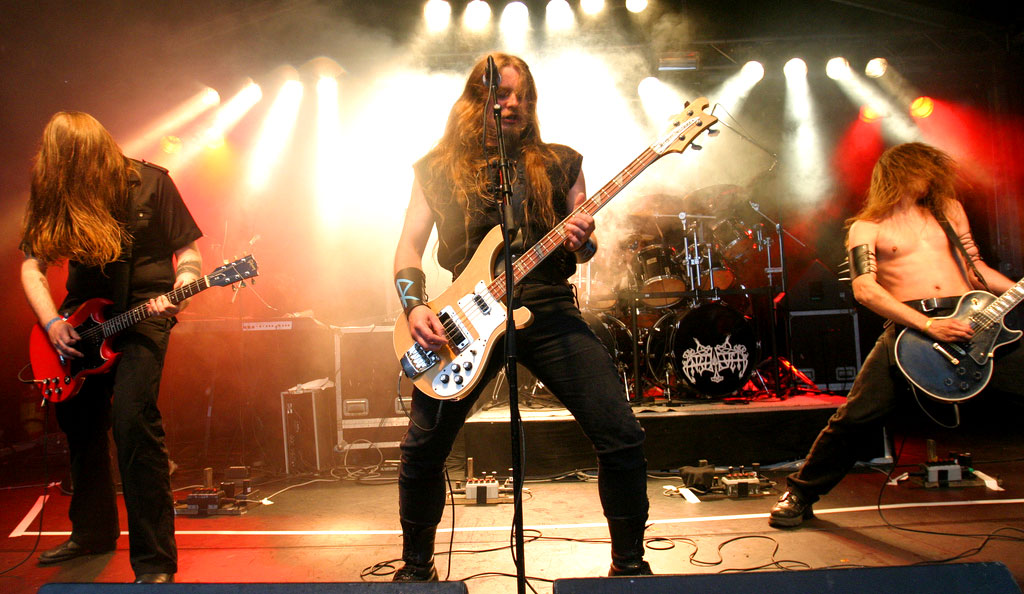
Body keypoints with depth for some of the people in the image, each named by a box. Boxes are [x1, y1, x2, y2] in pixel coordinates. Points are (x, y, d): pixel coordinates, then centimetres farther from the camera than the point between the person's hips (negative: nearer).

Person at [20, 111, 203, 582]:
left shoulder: (150, 184, -9)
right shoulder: (56, 199, 2)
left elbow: (187, 251, -4)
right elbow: (32, 266, 8)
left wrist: (179, 292, -24)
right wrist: (51, 322, -6)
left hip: (143, 310, -6)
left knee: (132, 417, -21)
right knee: (78, 420, 13)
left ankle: (154, 562, -14)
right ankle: (94, 531, 36)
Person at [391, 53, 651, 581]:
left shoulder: (560, 163, 14)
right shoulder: (438, 168, 11)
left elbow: (583, 244, 15)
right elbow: (409, 244, 6)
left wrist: (583, 243, -10)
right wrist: (415, 306, -11)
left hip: (549, 309, 1)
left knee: (621, 437, -7)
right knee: (422, 450, -2)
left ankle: (629, 563, 15)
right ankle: (416, 567, 24)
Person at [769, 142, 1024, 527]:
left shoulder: (949, 209, 22)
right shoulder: (866, 228, 6)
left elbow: (975, 267, 26)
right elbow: (864, 289, -8)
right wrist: (927, 325, -17)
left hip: (972, 320, 5)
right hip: (910, 328, -4)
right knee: (856, 417, -12)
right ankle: (800, 495, 5)